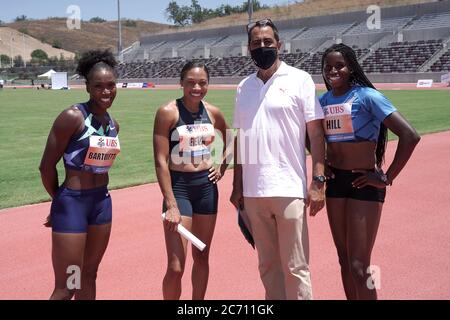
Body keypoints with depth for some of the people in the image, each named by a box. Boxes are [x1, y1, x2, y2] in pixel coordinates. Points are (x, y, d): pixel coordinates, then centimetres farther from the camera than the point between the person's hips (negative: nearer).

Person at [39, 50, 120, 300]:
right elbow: (47, 167, -12)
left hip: (102, 201, 7)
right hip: (72, 203, -7)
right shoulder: (73, 117, -15)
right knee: (66, 288, -1)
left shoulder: (113, 125, 7)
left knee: (89, 276, 18)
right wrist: (60, 199, 3)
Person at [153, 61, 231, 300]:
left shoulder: (213, 112, 2)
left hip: (207, 186, 5)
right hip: (179, 186, -5)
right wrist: (171, 204, -19)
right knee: (175, 267, -7)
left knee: (202, 256, 15)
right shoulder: (168, 112, -12)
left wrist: (223, 167, 9)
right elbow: (161, 161, -15)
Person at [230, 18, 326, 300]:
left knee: (295, 267, 0)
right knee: (268, 265, 12)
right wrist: (237, 186, 14)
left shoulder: (299, 79, 1)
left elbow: (316, 132, -3)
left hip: (289, 189, -4)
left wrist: (318, 181, -10)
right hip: (253, 191, 4)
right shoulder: (244, 87, 13)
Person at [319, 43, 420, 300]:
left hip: (364, 183, -6)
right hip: (335, 181, 6)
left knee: (359, 265, -5)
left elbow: (410, 136, -20)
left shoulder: (367, 96, -14)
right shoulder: (324, 101, 4)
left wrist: (388, 178, -16)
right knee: (344, 259, 15)